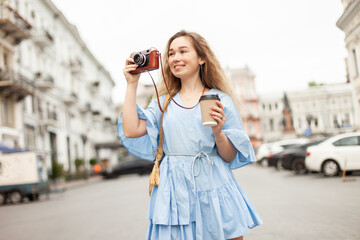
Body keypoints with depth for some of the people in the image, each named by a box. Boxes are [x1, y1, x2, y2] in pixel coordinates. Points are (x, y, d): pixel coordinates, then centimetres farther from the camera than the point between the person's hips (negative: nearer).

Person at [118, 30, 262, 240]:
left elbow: (230, 158, 3)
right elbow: (131, 132, -3)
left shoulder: (220, 99, 3)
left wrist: (218, 133, -18)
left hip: (213, 190, -1)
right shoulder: (163, 102, 11)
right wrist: (132, 84, 3)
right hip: (174, 190, 2)